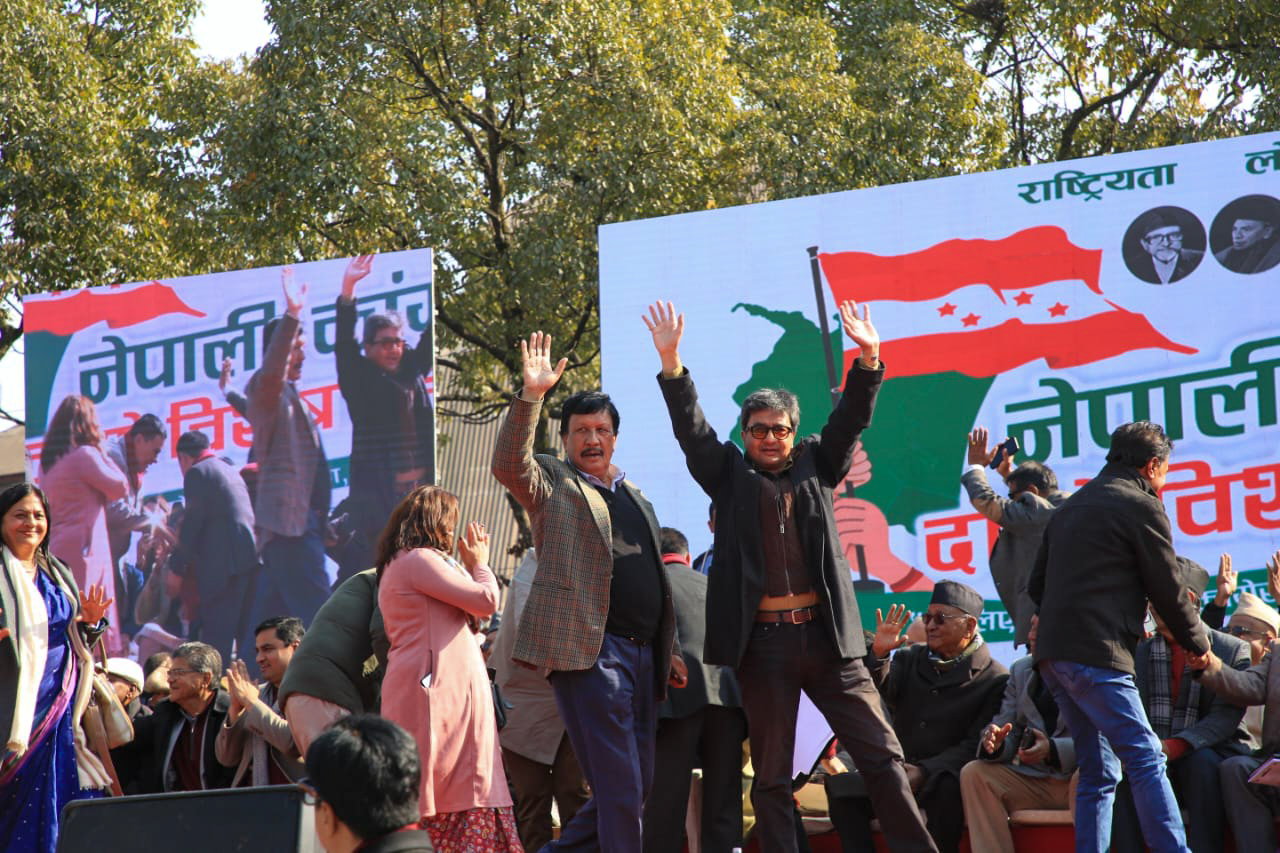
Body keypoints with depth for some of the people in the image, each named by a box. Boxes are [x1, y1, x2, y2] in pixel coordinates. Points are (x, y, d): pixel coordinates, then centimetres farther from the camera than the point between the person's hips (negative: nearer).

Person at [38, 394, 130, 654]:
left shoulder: (49, 460, 15)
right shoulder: (85, 455, -9)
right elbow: (120, 487, -2)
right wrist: (103, 451, 7)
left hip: (55, 551, 8)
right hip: (84, 548, -8)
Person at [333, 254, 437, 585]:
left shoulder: (412, 372, 15)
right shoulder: (359, 377, 1)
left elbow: (430, 340, 21)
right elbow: (344, 342, -11)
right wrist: (347, 289, -24)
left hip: (420, 485, 6)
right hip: (377, 490, -6)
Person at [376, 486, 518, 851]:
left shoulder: (399, 566, 25)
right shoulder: (419, 560, -8)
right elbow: (487, 601, -9)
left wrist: (469, 567, 20)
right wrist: (480, 563, 8)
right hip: (437, 692, -10)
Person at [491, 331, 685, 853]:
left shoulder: (636, 499, 23)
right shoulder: (552, 484, 4)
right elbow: (508, 464, -17)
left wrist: (669, 650, 22)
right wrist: (531, 395, -27)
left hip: (642, 654, 7)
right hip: (589, 650, -7)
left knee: (636, 789, 10)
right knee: (620, 791, -11)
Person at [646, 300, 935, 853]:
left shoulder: (814, 466, 14)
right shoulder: (730, 474, 9)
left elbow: (850, 420, 4)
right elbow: (691, 428, -2)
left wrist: (868, 358, -11)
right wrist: (670, 361, -16)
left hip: (826, 635, 2)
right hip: (763, 640, -1)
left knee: (882, 754, 0)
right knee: (770, 775, 5)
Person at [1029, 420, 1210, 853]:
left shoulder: (1069, 508, 23)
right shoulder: (1141, 508, -2)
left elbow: (1036, 586, 25)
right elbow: (1168, 591, 0)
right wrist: (1199, 643, 15)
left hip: (1053, 654, 8)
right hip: (1097, 655, -8)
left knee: (1098, 772, 11)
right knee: (1147, 761, -10)